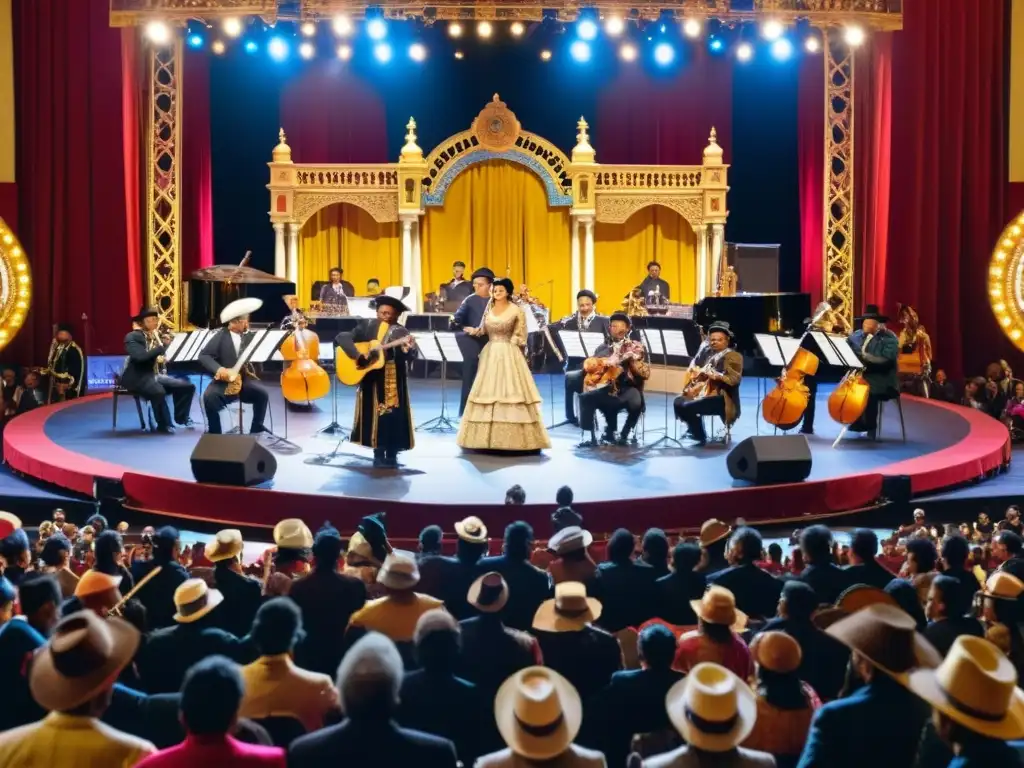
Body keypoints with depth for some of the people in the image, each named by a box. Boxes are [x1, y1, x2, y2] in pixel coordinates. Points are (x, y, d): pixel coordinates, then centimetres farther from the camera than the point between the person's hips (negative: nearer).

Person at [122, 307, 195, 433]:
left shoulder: (157, 336, 14)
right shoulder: (132, 337, -9)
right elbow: (139, 356, -26)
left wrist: (167, 345, -6)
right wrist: (161, 347, -29)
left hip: (156, 375, 8)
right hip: (138, 378, -8)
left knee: (188, 386, -6)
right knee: (158, 391, -37)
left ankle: (181, 417, 9)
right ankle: (164, 424, -20)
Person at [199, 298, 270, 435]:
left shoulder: (249, 336, 11)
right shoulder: (221, 336, -1)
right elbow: (204, 356, -9)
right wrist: (219, 369, -25)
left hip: (245, 378, 2)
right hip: (224, 380, -2)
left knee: (262, 393, -25)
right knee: (209, 396, -30)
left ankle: (256, 430, -7)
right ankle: (215, 433, -13)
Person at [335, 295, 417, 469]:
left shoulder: (401, 332, 0)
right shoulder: (367, 326, 4)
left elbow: (409, 357, -13)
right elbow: (342, 337, -7)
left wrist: (408, 349, -36)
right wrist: (358, 356, -18)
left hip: (393, 381, -1)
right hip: (371, 379, 1)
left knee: (393, 416, -1)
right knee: (375, 414, 6)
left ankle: (391, 455, 9)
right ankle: (379, 453, 15)